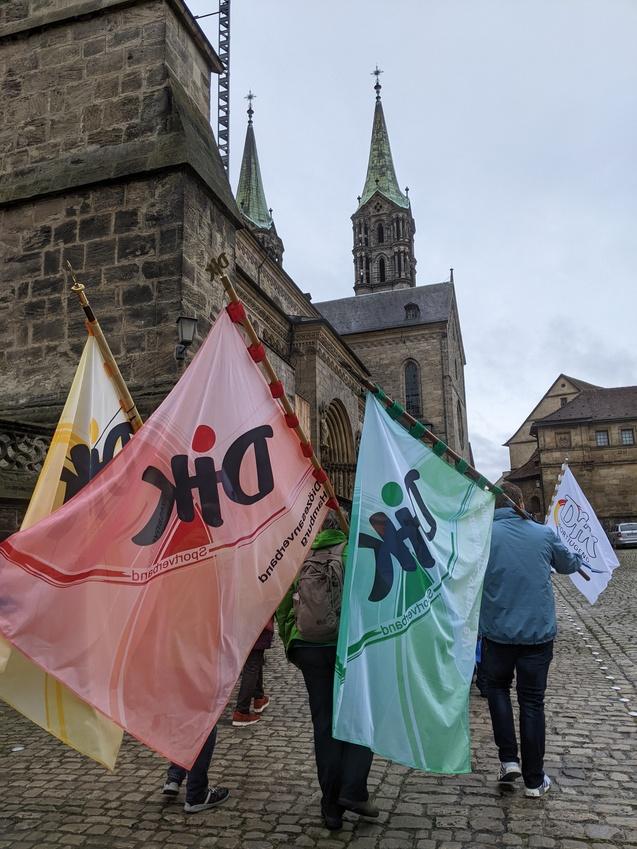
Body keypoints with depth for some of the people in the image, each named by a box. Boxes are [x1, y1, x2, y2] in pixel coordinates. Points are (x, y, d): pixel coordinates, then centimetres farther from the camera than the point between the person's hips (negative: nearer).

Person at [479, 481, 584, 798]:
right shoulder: (544, 534, -1)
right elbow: (568, 565, 17)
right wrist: (577, 557, 38)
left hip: (497, 631, -1)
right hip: (539, 632, 1)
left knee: (497, 687, 22)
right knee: (532, 701, 11)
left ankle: (508, 759, 14)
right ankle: (534, 780, 21)